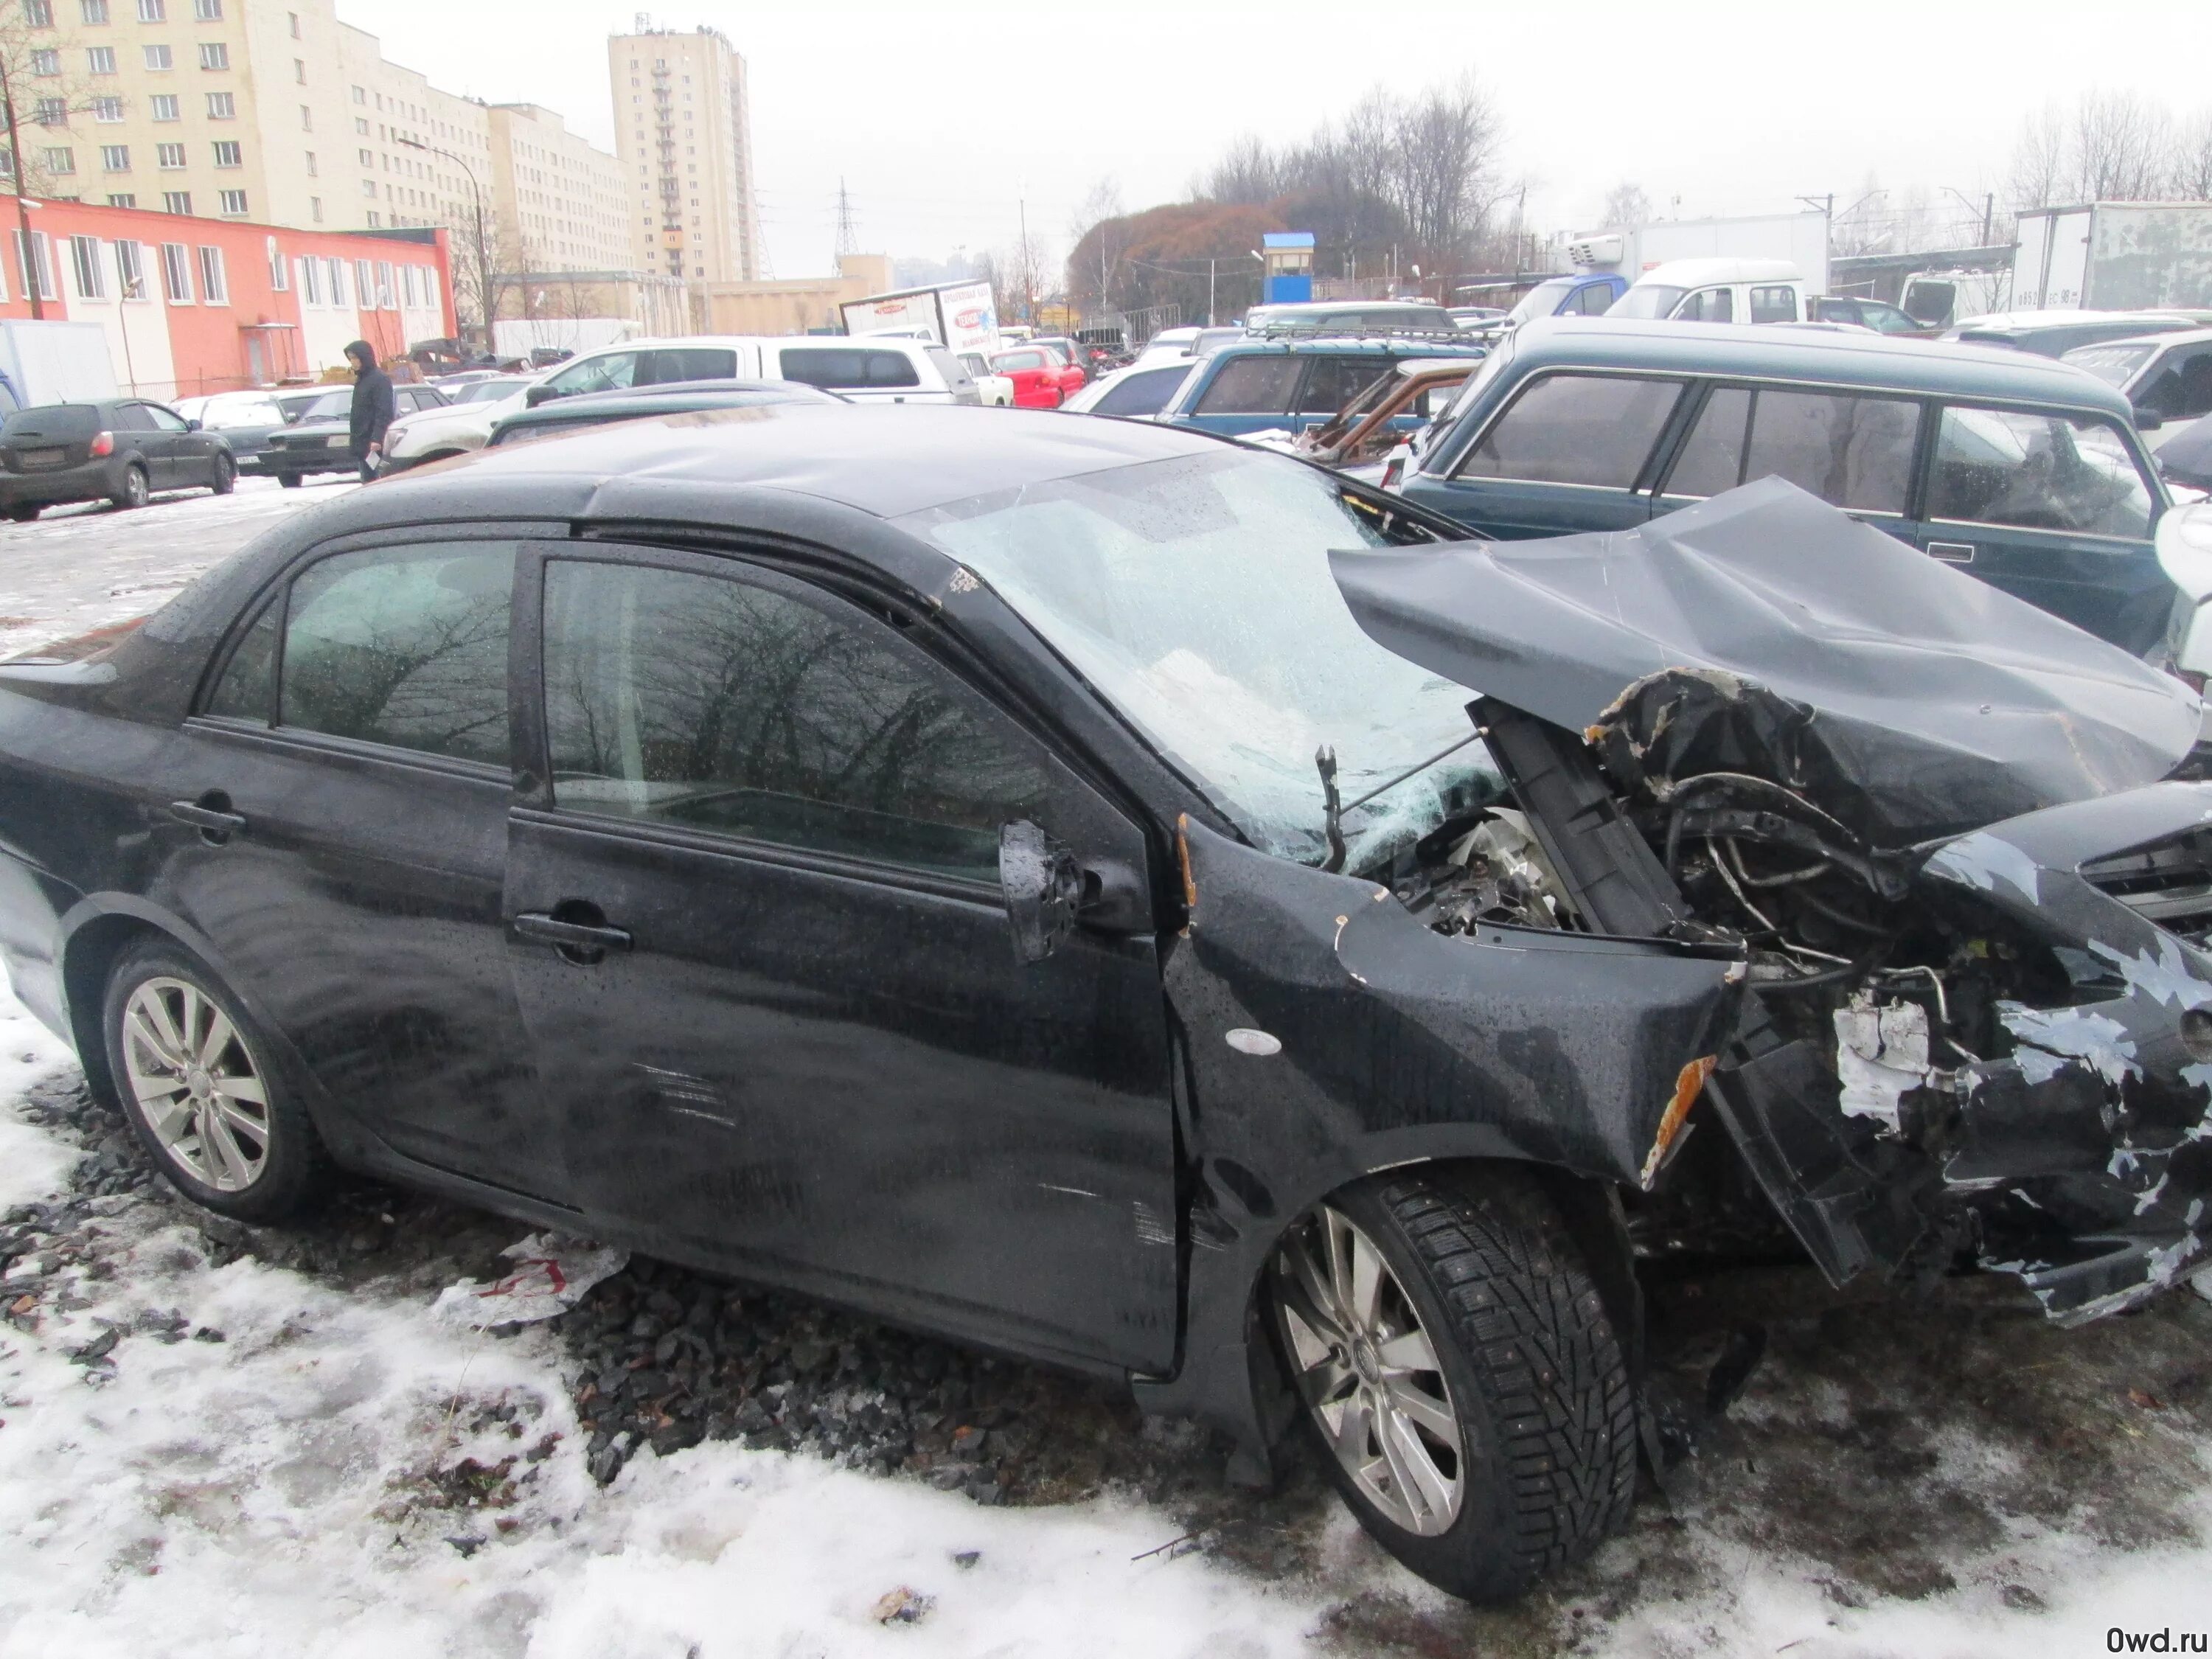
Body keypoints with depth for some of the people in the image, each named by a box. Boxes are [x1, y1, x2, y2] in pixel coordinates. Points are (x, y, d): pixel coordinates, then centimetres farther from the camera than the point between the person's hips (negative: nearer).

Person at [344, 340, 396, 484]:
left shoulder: (380, 379, -9)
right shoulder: (361, 379, 19)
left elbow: (384, 412, -16)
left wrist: (377, 438, -25)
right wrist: (356, 442, 15)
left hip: (374, 444, -9)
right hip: (362, 443, 9)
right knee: (367, 481, 9)